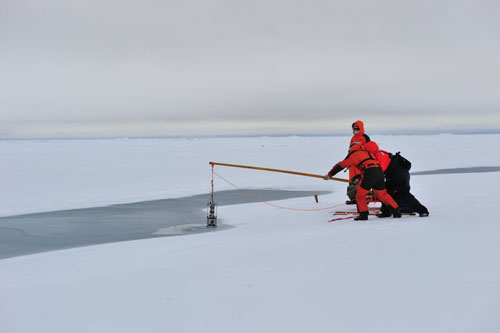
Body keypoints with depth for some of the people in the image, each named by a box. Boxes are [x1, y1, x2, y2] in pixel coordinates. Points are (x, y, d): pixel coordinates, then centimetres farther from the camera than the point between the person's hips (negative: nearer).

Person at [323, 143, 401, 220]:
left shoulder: (353, 154, 13)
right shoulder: (365, 152, 31)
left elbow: (341, 165, 15)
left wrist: (329, 175, 22)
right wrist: (358, 177, 45)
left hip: (370, 173, -6)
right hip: (380, 170, 6)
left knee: (360, 194, 8)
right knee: (382, 194, 19)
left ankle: (363, 215, 7)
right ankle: (396, 211, 18)